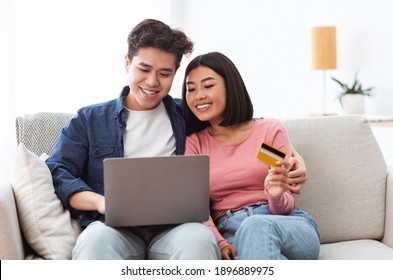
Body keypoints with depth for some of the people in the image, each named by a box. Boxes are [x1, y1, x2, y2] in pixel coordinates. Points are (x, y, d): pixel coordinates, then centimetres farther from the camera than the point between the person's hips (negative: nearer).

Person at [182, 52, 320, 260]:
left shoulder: (271, 130, 8)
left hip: (290, 228, 0)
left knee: (256, 226, -38)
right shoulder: (192, 143, 14)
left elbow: (284, 208, 5)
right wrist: (219, 243, -19)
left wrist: (276, 195, -19)